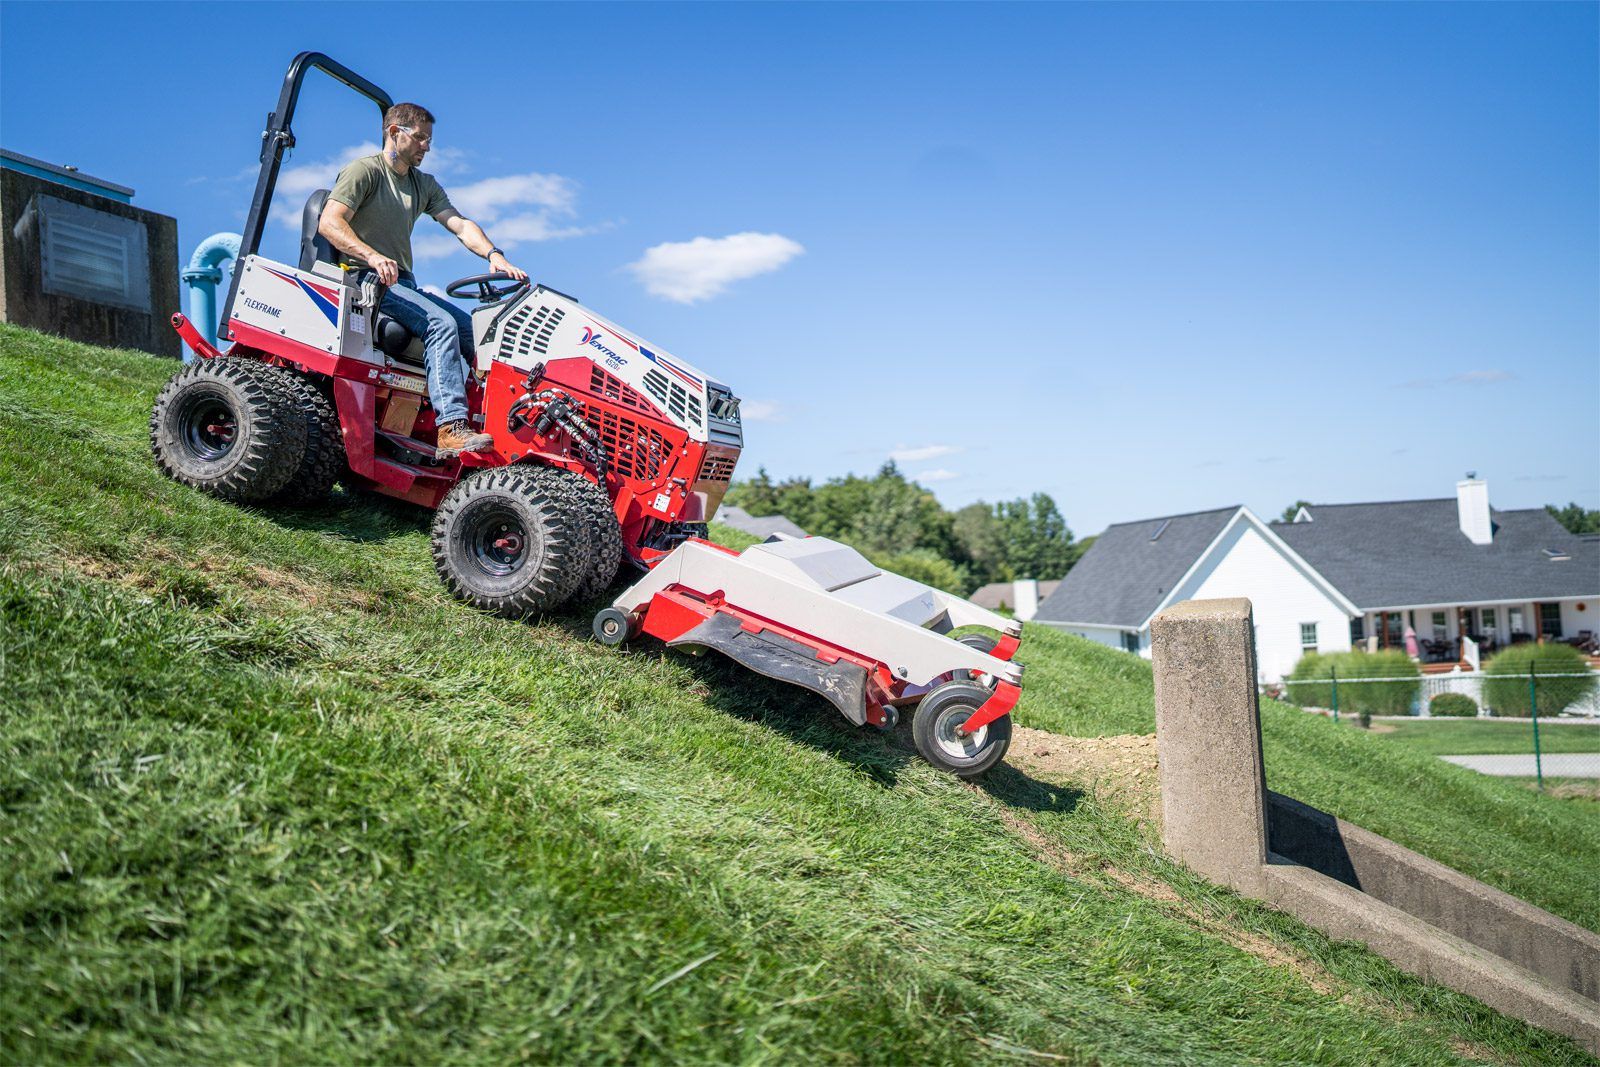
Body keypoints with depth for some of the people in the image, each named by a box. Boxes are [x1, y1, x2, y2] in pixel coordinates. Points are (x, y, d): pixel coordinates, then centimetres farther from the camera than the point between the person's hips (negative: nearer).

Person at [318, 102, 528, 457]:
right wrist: (372, 257, -31)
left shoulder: (425, 185, 22)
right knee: (442, 324, -30)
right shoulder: (364, 171, 0)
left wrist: (493, 254, -14)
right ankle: (452, 428, -39)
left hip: (403, 285, 8)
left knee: (476, 330, -10)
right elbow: (329, 223, -13)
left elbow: (459, 223, 7)